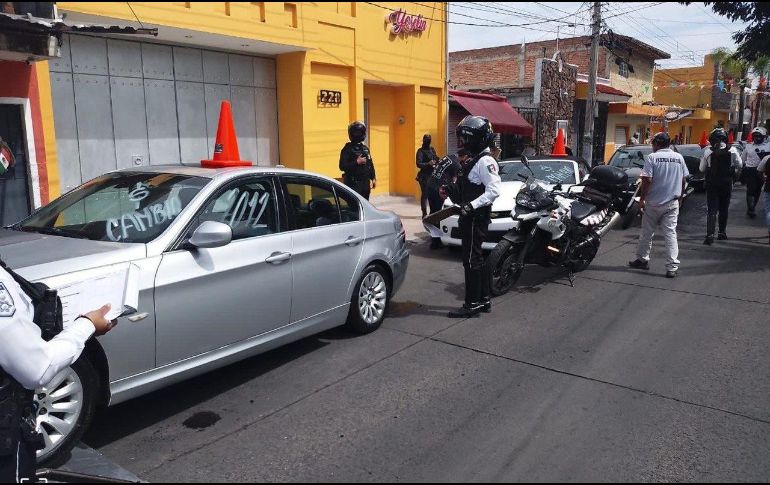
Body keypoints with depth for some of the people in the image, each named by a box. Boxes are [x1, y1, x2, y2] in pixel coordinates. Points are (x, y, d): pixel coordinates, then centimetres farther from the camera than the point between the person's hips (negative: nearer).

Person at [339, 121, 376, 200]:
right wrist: (356, 162, -21)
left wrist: (373, 178, 15)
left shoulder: (365, 148, 12)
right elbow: (342, 167, -15)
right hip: (353, 183, -7)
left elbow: (371, 165, 19)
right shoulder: (347, 149, -8)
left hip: (365, 182, 7)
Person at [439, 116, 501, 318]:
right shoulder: (473, 159, 17)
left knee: (471, 259, -6)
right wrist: (450, 190, 9)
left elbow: (494, 190, -24)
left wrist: (472, 205, -29)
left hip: (476, 217, -10)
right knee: (477, 259, 14)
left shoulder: (485, 161, -15)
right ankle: (484, 300, 23)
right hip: (469, 217, 10)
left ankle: (472, 304, 0)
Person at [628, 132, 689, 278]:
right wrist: (680, 197, 20)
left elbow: (647, 180, -14)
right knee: (670, 233, 2)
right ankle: (673, 267, -3)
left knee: (647, 233, 12)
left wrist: (642, 199, -6)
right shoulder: (679, 157, 6)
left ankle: (642, 259, 24)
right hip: (673, 202, 3)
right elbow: (684, 180, 9)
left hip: (654, 203, -3)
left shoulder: (652, 157, -8)